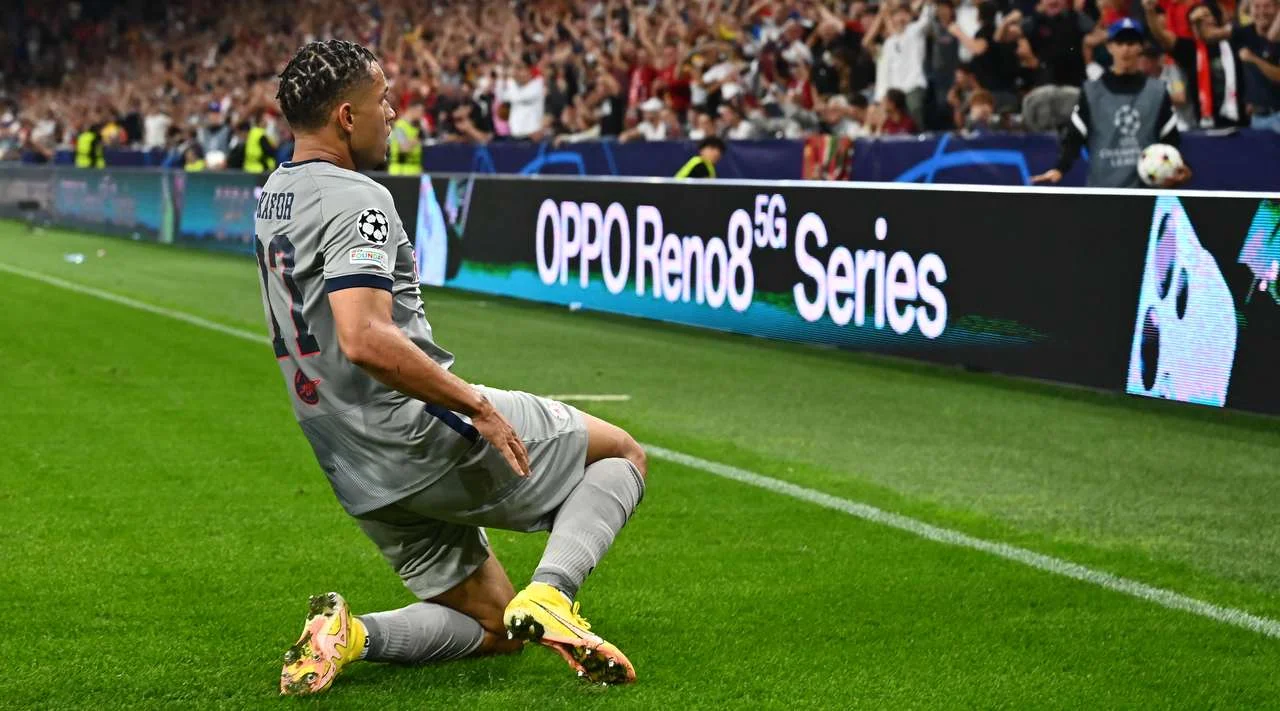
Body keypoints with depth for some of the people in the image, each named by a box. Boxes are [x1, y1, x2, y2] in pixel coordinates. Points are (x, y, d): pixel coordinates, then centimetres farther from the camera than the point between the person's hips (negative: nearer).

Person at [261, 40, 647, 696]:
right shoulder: (357, 200, -16)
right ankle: (550, 593, -13)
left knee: (493, 629, 19)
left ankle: (350, 634, -3)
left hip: (362, 481, 9)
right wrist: (477, 405, -22)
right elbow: (365, 340, -29)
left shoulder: (272, 198, 13)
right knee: (623, 455, 9)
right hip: (428, 437, -9)